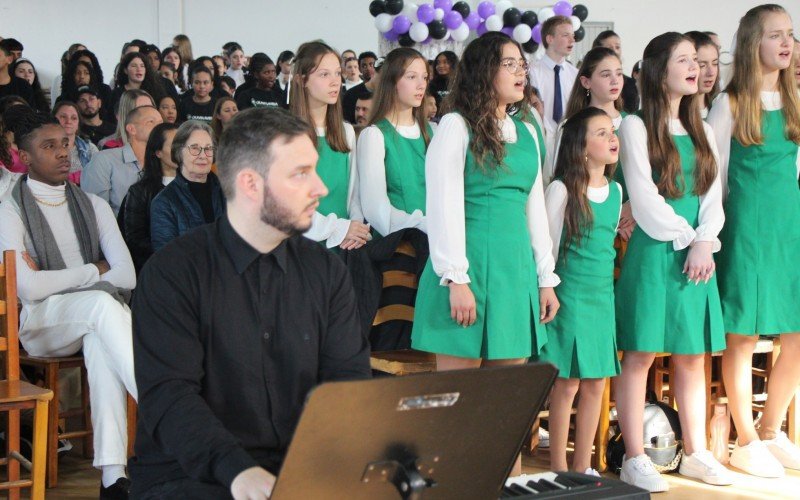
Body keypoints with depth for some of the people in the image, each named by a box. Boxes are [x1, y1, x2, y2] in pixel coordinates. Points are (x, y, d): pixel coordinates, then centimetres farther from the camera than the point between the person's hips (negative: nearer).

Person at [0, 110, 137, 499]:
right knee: (101, 302, -35)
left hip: (93, 320, 3)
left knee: (100, 340, -36)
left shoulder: (94, 206, 16)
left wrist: (57, 280, -7)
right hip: (39, 325, -3)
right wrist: (94, 271, -2)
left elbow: (127, 276, 3)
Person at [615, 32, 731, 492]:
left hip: (698, 255, 6)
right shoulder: (636, 127, -2)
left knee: (694, 358, 9)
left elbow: (713, 195, 9)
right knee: (640, 354, -4)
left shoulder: (703, 132, 16)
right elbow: (644, 199, -8)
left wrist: (706, 243, -7)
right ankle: (635, 459, 1)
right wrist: (687, 237, -9)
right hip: (654, 253, -6)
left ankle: (696, 454, 17)